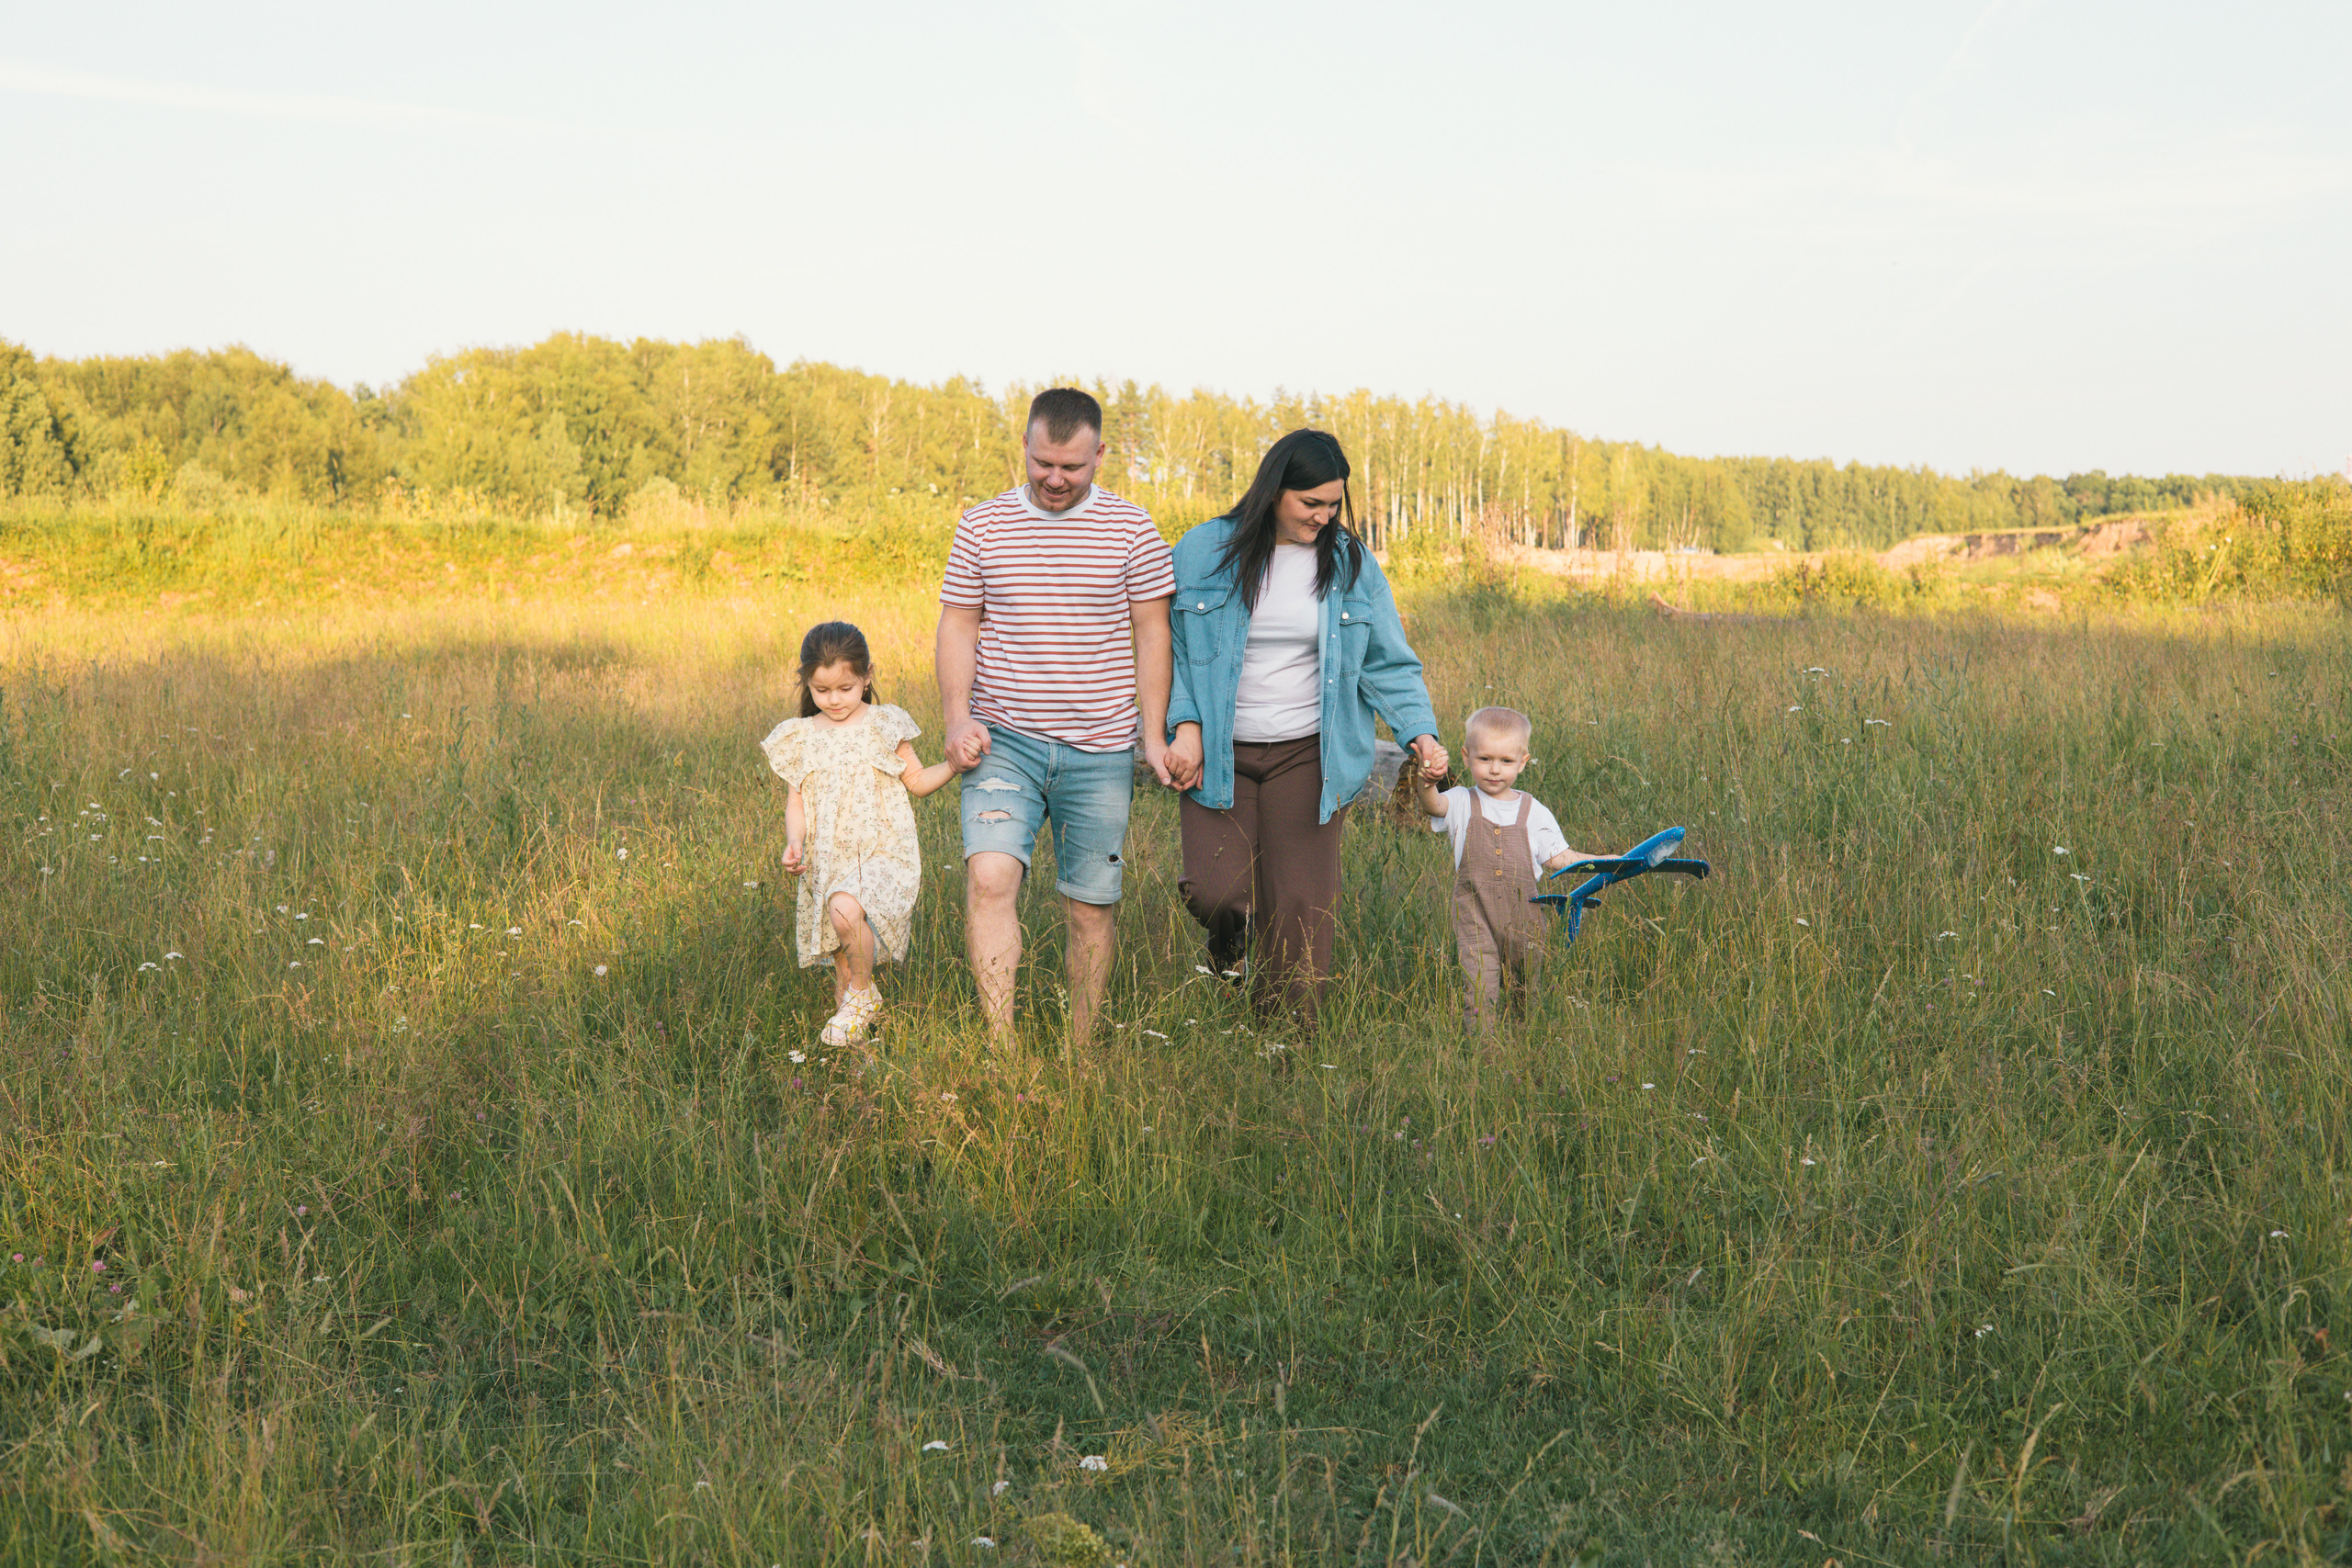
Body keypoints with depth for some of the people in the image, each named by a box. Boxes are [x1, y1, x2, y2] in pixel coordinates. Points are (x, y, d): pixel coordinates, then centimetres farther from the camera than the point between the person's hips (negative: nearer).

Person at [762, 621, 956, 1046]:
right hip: (829, 863, 4)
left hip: (883, 854, -4)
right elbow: (796, 802, 8)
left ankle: (864, 995, -7)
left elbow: (917, 781, 9)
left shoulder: (883, 725, 1)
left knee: (845, 909, -30)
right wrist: (794, 842, -10)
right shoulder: (801, 738, 8)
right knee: (843, 957, 7)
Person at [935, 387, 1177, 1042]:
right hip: (1005, 741, 0)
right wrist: (957, 718, -6)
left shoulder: (1130, 528, 2)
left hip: (1100, 750, 0)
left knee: (1092, 905, 5)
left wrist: (1154, 734, 0)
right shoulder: (982, 526, 4)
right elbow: (957, 625, 8)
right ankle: (1000, 1044, -18)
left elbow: (1151, 633, 5)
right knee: (989, 875, -20)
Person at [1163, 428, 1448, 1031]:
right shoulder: (1204, 552, -3)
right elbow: (1171, 648, 3)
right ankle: (1232, 941, 27)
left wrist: (1420, 732, -8)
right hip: (1218, 755, 0)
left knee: (1300, 905, -2)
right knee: (1215, 889, -11)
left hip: (1309, 756, 1)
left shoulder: (1352, 563, 2)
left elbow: (1388, 664, 6)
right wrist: (1185, 725, -9)